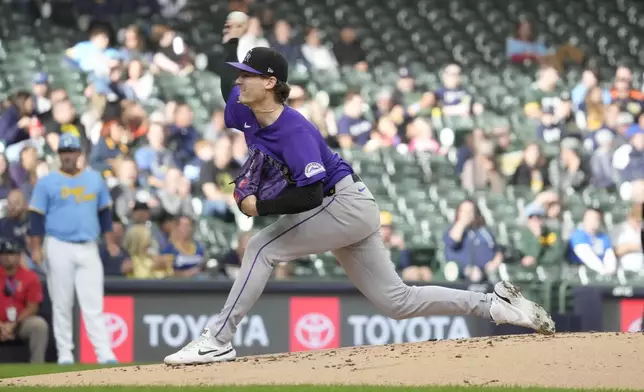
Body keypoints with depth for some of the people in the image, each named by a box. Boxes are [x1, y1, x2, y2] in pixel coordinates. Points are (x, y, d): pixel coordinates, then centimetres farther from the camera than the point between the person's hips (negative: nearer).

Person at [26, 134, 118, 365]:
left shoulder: (95, 179, 11)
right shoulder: (47, 182, 2)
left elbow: (104, 212, 17)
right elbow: (36, 216, -1)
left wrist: (110, 242, 10)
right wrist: (36, 248, -8)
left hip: (88, 249, 2)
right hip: (58, 249, -2)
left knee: (93, 304, -5)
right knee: (61, 304, 1)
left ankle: (104, 353, -10)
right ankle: (65, 354, 6)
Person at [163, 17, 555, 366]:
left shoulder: (295, 131, -25)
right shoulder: (244, 114, 0)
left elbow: (310, 195, -32)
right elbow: (228, 90, 25)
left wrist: (260, 206, -28)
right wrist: (231, 44, 21)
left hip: (348, 205, -9)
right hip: (345, 212, 9)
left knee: (263, 247, -17)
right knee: (398, 301, 8)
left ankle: (218, 341, -16)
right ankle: (494, 303, 12)